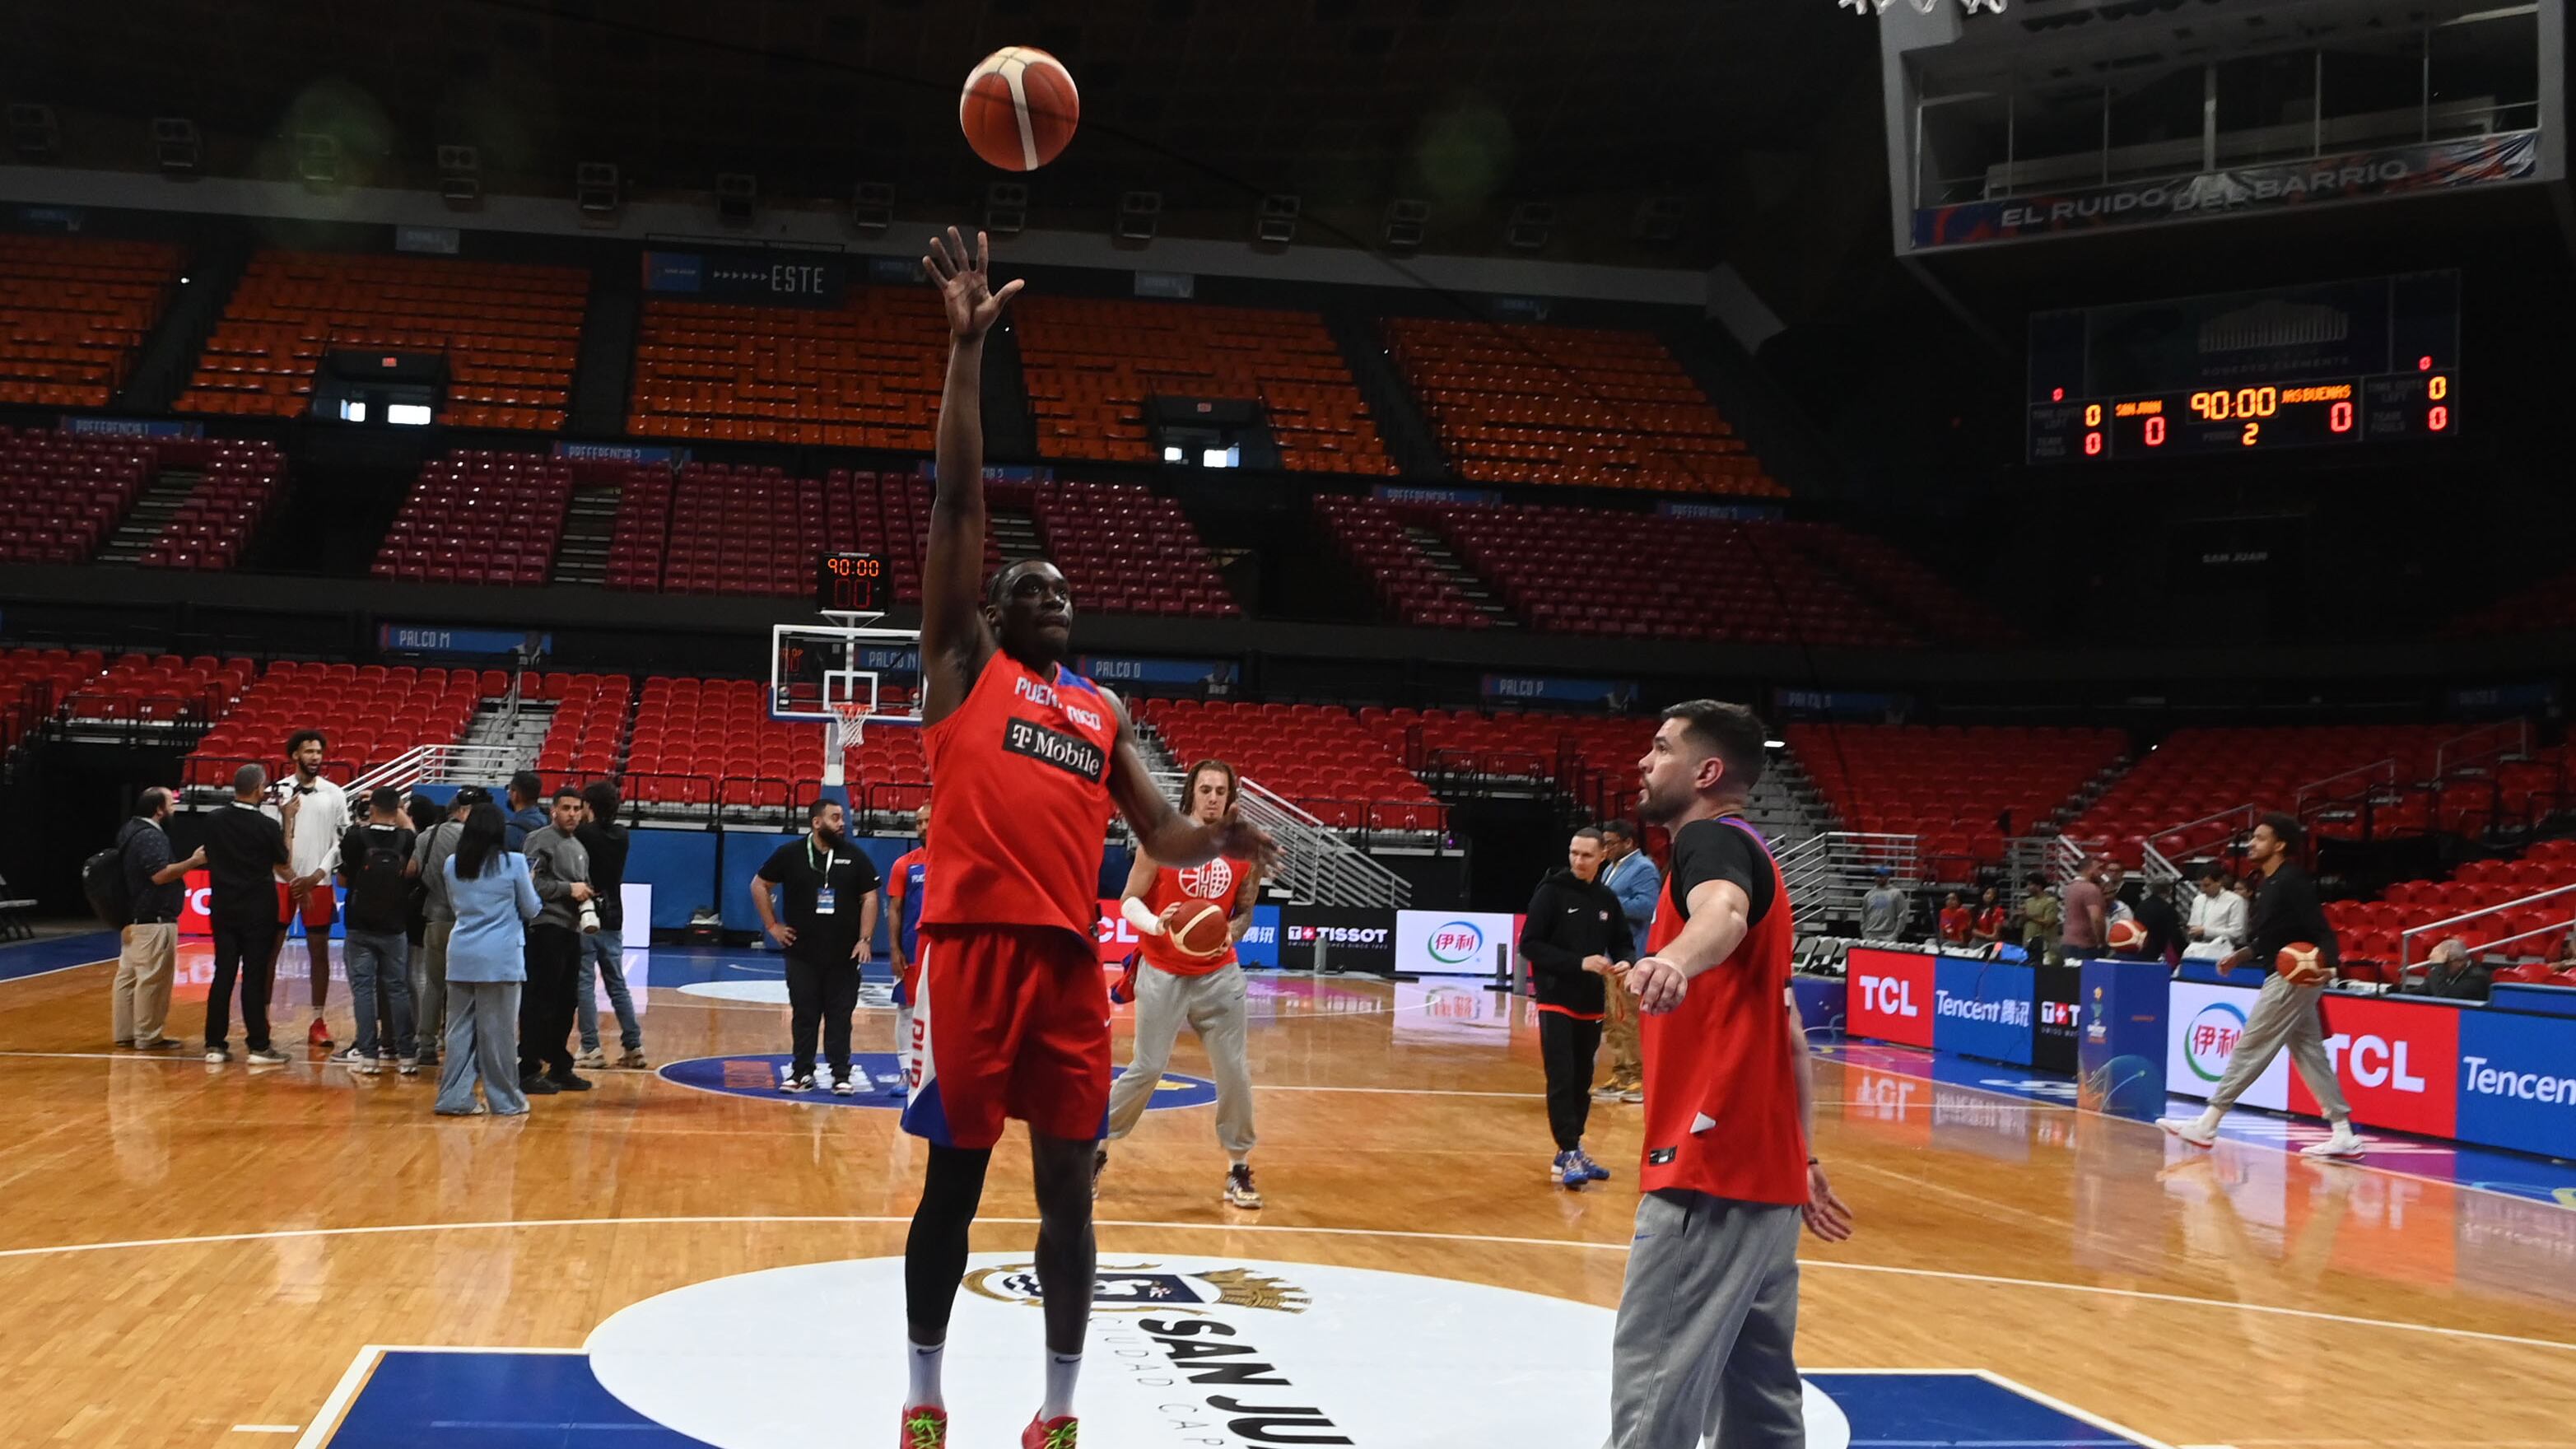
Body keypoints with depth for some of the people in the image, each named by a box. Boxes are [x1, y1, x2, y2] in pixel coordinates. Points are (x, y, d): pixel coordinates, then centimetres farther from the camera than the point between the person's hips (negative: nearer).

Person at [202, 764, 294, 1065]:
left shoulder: (214, 820, 1)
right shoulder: (267, 825, -11)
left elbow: (210, 859, 12)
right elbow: (282, 867, -1)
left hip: (223, 907, 4)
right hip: (258, 910, -4)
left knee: (223, 975, 8)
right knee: (255, 977, -1)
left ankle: (215, 1044, 9)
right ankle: (259, 1046, 1)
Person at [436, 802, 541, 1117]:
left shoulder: (451, 865, 5)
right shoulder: (514, 863, -8)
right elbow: (531, 909, 2)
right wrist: (529, 885, 20)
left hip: (461, 956, 4)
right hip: (500, 957, -4)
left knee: (460, 1028, 8)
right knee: (498, 1029, 2)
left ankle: (455, 1097, 9)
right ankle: (505, 1100, 10)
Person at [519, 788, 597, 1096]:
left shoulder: (579, 847, 21)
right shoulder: (540, 840, -6)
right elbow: (531, 882, -17)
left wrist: (586, 899, 10)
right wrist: (569, 889, -14)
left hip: (571, 930, 9)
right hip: (547, 929, -9)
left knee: (565, 1002, 13)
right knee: (540, 1001, -7)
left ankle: (560, 1067, 21)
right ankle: (529, 1070, -4)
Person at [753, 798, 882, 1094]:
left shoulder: (855, 857, 0)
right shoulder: (790, 854, -1)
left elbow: (869, 897, 1)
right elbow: (759, 885, 8)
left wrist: (865, 939, -7)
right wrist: (772, 926, 3)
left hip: (843, 954, 0)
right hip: (802, 952, 0)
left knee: (840, 1016, 3)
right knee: (803, 1015, 6)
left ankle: (841, 1075, 8)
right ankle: (802, 1073, 15)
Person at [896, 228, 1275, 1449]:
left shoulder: (1104, 712, 20)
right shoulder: (963, 664, 8)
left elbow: (1161, 837, 17)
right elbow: (955, 503, -1)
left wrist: (1216, 841, -8)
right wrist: (968, 348, -8)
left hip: (1070, 953, 4)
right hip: (976, 941, -4)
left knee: (1068, 1186, 6)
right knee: (953, 1179, 4)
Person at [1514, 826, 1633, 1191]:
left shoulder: (1607, 899, 6)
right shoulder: (1552, 892, -8)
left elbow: (1623, 943, 14)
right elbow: (1530, 944, -12)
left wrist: (1626, 962, -10)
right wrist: (1579, 963, -21)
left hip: (1592, 1005, 5)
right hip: (1557, 1001, -5)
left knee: (1582, 1080, 12)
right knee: (1562, 1080, -12)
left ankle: (1572, 1152, 23)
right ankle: (1567, 1155, -11)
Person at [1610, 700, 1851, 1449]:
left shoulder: (1712, 839, -8)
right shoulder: (1738, 851, 21)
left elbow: (1725, 913, -35)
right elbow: (1788, 1034, 24)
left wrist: (1676, 960, -56)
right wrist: (1800, 1157, 26)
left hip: (1712, 1170, -10)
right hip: (1758, 1166, 10)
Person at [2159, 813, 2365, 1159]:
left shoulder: (2292, 882, -15)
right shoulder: (2268, 884, 14)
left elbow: (2321, 930, -20)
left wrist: (2323, 961, -36)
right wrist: (2241, 955, 12)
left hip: (2292, 978, -10)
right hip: (2289, 979, 10)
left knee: (2249, 1049, -6)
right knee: (2310, 1055, 10)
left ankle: (2206, 1125, -2)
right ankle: (2344, 1135, 11)